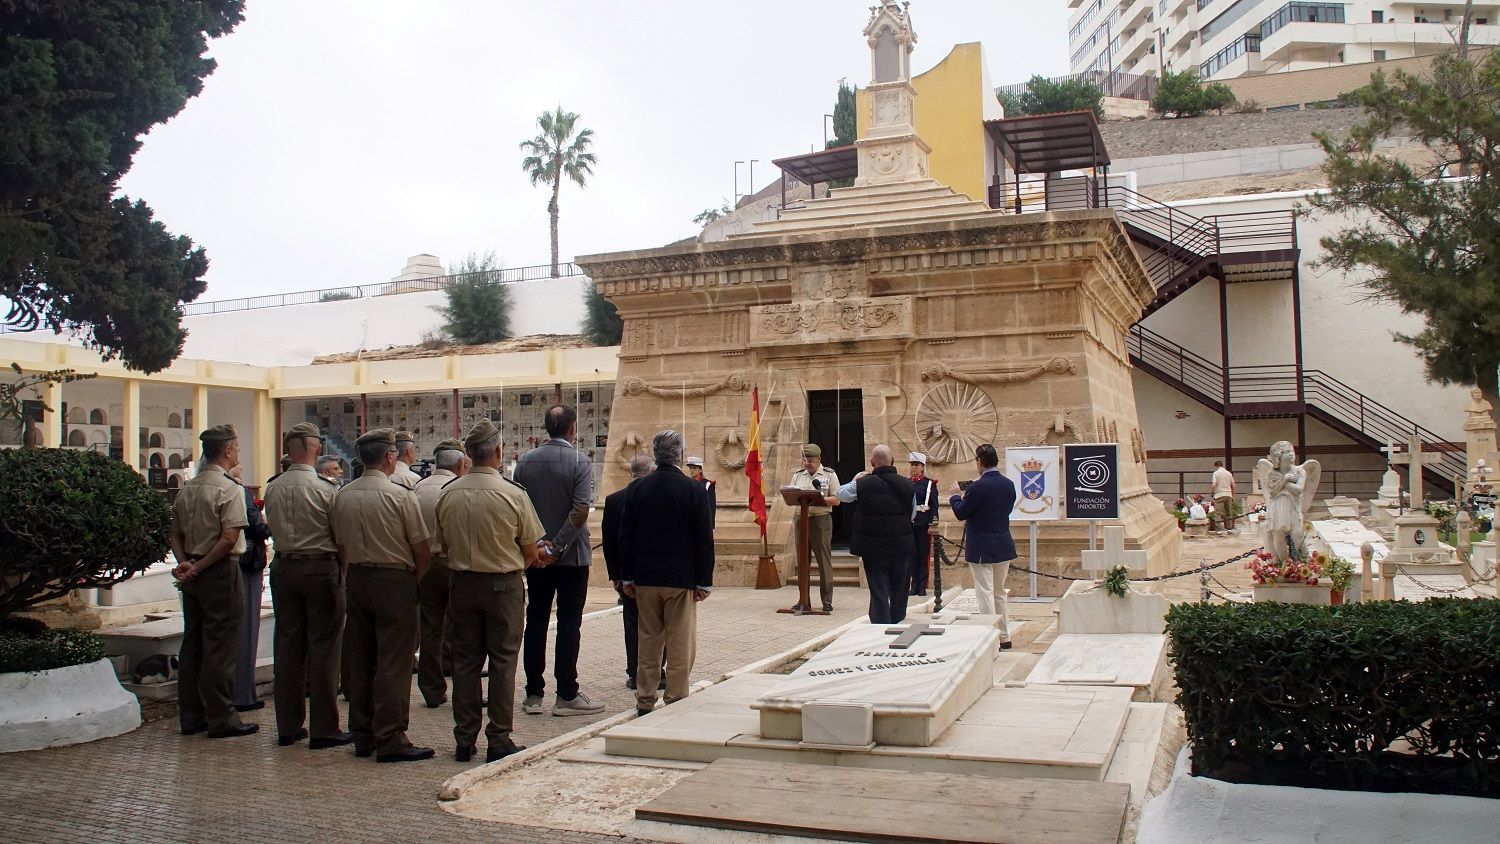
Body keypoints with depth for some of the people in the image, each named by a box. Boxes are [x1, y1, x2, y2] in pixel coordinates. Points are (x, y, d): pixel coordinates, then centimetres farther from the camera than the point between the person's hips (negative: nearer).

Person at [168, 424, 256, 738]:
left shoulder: (186, 489, 11)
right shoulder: (229, 489, -13)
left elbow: (175, 534, 13)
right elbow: (230, 538, -21)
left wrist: (185, 562, 0)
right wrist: (200, 567, -12)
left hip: (193, 575, 8)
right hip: (221, 572, -8)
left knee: (192, 642, 13)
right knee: (220, 645, -2)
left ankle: (190, 716, 21)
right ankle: (221, 720, 2)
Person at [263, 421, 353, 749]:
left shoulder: (272, 489, 1)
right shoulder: (325, 488, -14)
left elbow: (273, 528, 11)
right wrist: (343, 569, 7)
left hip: (283, 568, 5)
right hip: (321, 568, -5)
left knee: (288, 645, 12)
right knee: (323, 648, 1)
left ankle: (288, 726, 19)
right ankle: (324, 729, 5)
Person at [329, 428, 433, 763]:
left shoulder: (342, 496, 2)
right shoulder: (399, 495, -14)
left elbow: (341, 545, 9)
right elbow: (421, 548, -10)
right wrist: (416, 578, 7)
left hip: (357, 578, 6)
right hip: (394, 579, -6)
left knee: (360, 660, 13)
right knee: (393, 663, -2)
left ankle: (362, 735, 21)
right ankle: (390, 739, -1)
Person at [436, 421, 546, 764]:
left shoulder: (448, 494, -4)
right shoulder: (513, 494, -14)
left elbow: (444, 545, 7)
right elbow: (530, 552, -7)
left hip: (462, 583, 4)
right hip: (503, 584, -3)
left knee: (465, 661, 12)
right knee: (502, 661, 6)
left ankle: (464, 739, 18)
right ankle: (499, 740, 9)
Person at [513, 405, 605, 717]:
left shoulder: (525, 461, 3)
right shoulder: (580, 462, -11)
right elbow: (581, 510, -20)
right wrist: (558, 546, -15)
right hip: (571, 556, -4)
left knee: (535, 622, 10)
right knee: (569, 624, 1)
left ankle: (533, 694, 14)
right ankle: (566, 696, 2)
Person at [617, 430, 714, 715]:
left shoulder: (636, 489, 1)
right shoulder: (694, 490, -8)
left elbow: (625, 536, 4)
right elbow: (704, 539, -7)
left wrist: (627, 577, 11)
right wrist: (704, 581, -1)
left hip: (645, 577, 4)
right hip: (681, 578, -3)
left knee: (648, 640, 13)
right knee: (681, 643, 4)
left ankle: (645, 701, 18)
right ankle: (676, 701, 7)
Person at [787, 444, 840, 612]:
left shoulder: (829, 474, 2)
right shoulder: (798, 476, 14)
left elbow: (836, 499, -3)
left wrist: (819, 499, -18)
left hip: (821, 519, -4)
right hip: (802, 520, 4)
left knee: (824, 561, -4)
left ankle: (827, 601, 2)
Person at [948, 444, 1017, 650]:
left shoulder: (978, 487, -20)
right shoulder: (1008, 485, 2)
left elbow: (960, 514, -12)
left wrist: (956, 496, 8)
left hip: (982, 549, -7)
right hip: (1004, 546, 7)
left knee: (985, 594, -1)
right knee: (999, 593, 19)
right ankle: (1004, 637, 24)